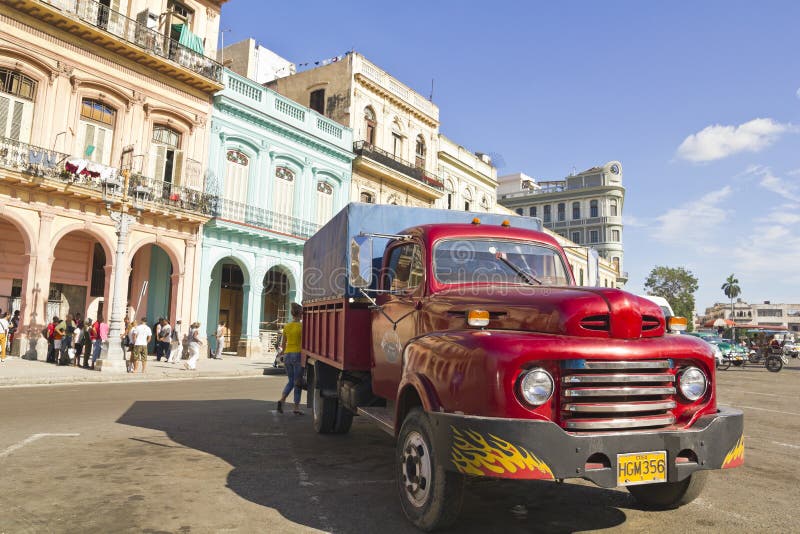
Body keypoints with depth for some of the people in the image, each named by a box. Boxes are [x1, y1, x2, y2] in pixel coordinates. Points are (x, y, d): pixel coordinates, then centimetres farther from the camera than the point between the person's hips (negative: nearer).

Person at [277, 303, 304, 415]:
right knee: (298, 382, 4)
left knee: (291, 381, 16)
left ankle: (282, 400, -4)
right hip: (298, 354, -5)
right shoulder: (301, 326, -10)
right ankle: (296, 407, 8)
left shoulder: (286, 326, 7)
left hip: (288, 355, 5)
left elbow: (283, 344, 13)